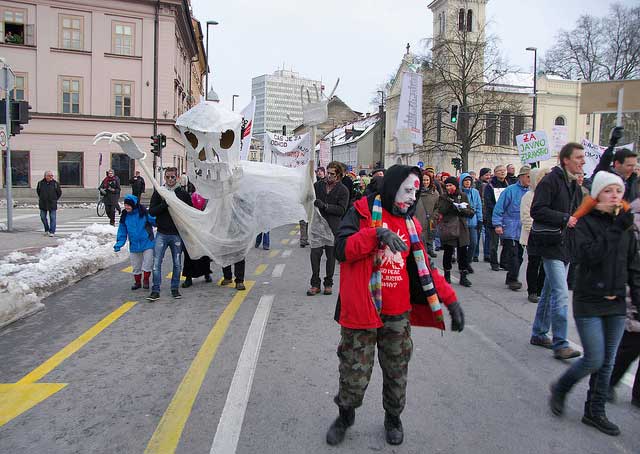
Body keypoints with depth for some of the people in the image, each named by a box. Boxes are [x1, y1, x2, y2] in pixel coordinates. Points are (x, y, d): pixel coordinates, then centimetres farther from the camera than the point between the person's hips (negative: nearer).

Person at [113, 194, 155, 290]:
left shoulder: (144, 213, -13)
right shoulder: (124, 216, 0)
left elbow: (154, 221, -9)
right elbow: (122, 232, 5)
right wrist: (119, 244, -2)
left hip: (147, 244, -4)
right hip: (134, 246, 4)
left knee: (147, 264, -2)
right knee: (136, 266, 15)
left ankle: (146, 280, 20)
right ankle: (137, 282, 34)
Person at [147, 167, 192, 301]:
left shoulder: (183, 193, 3)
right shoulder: (158, 192, 4)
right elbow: (151, 211, -5)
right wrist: (164, 204, -19)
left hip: (177, 234, 0)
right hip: (161, 234, 0)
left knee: (177, 263, 9)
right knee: (157, 262, -3)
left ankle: (175, 288, 22)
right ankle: (155, 291, 5)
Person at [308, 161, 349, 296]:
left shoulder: (343, 190, -1)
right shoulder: (318, 185, 8)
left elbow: (342, 210, -11)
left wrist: (324, 205, -20)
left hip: (333, 227, -2)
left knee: (331, 255, 7)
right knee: (315, 254, -2)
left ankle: (328, 283, 20)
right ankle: (315, 283, 9)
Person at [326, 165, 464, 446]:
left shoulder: (410, 223, 9)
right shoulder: (363, 211, -6)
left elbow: (423, 268, 10)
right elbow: (341, 249, -17)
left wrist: (450, 299, 3)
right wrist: (377, 234, -30)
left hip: (398, 316, 4)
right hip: (360, 313, -4)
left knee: (396, 373, 15)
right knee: (354, 375, 8)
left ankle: (393, 417, 41)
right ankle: (345, 415, 36)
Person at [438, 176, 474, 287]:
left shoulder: (463, 196, 8)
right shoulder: (443, 197, 4)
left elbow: (471, 212, 3)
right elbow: (441, 210, -14)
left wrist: (460, 209, -14)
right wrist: (449, 200, -19)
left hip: (461, 228, 2)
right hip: (448, 229, -2)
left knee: (463, 252, 2)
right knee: (448, 252, 5)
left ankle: (463, 276, 10)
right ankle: (447, 275, 19)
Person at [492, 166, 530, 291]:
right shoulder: (510, 190, -8)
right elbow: (499, 208, -9)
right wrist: (498, 224, -14)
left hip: (522, 231, 6)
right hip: (510, 230, -6)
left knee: (519, 256, 11)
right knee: (513, 255, -8)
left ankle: (511, 279, 24)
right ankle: (512, 280, 1)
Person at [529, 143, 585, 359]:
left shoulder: (574, 185, 15)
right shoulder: (550, 180, -12)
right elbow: (537, 211, -20)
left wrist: (576, 220, 4)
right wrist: (565, 219, -22)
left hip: (565, 245, 9)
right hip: (551, 244, -9)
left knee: (551, 291, 15)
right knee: (561, 294, -11)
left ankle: (539, 334, 27)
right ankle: (560, 344, -4)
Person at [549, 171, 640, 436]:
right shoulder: (584, 223, -9)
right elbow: (587, 256, -24)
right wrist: (615, 231, -25)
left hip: (616, 304, 5)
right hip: (589, 303, -5)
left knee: (607, 363, 11)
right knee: (594, 360, -5)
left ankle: (594, 412, 25)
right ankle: (559, 389, 22)